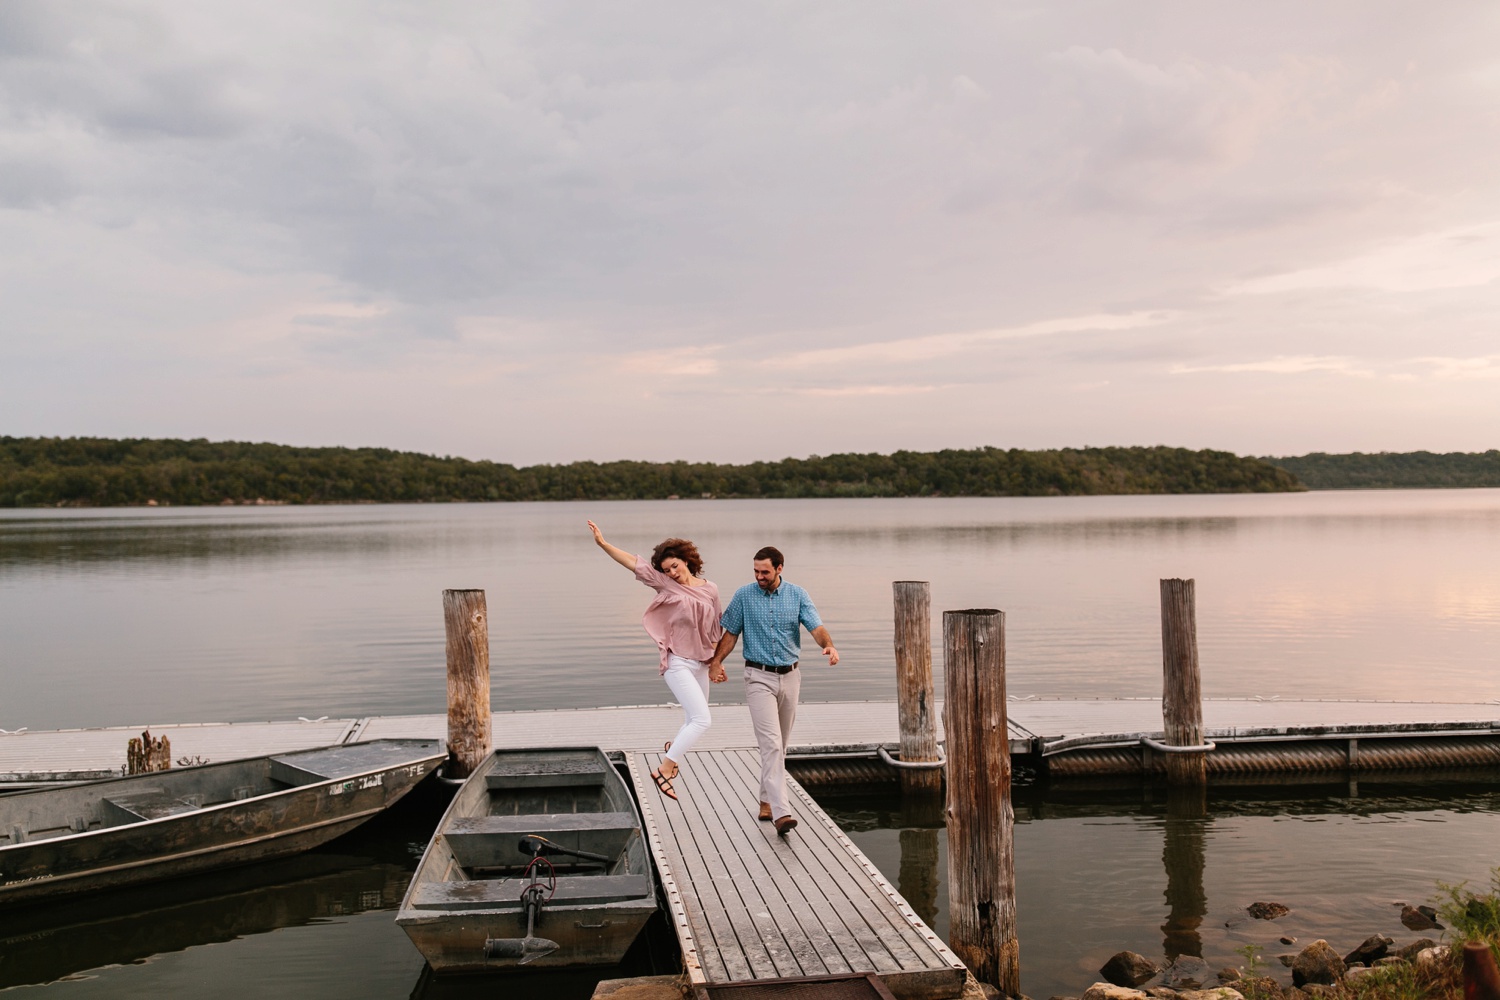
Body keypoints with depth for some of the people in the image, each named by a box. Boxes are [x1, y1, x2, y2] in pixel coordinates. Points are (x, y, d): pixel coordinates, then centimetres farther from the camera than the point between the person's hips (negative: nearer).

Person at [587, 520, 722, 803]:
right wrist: (603, 543, -17)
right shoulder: (665, 584, -7)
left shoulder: (710, 589, 2)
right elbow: (634, 563, -11)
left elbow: (714, 628, 11)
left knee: (694, 720, 19)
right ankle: (664, 770, -13)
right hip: (678, 663, -6)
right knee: (702, 719, -18)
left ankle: (674, 747, 51)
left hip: (700, 663, 6)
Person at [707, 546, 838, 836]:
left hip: (789, 676, 3)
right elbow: (731, 633, 3)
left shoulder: (797, 595, 1)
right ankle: (781, 812, -22)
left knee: (780, 745, 13)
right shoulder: (744, 595, -1)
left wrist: (829, 646, -30)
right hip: (759, 677, -3)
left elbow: (816, 627, -9)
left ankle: (767, 800, 29)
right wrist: (716, 661, -13)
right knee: (771, 743, -15)